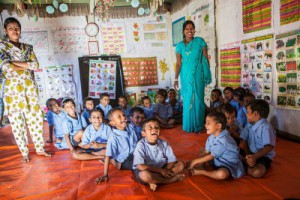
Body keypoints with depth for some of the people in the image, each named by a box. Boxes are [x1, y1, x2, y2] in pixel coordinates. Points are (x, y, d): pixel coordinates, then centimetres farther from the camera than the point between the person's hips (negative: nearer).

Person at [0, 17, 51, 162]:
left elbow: (36, 65, -3)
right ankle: (24, 152, 17)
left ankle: (40, 149, 21)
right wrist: (27, 66, -7)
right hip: (13, 89, -3)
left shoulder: (28, 47, 13)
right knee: (17, 121, 3)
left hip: (30, 88, 3)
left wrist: (16, 63, -10)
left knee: (35, 118, 7)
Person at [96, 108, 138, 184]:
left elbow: (136, 143, 9)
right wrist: (105, 175, -28)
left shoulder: (130, 128, -8)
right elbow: (108, 156, -25)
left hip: (135, 155, 7)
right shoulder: (113, 137, -24)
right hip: (124, 162, -7)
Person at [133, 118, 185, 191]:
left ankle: (154, 181, -16)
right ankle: (170, 179, -13)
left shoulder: (163, 143, -7)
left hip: (161, 169, 5)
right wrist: (161, 170, -23)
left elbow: (172, 160, -4)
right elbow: (140, 166, -27)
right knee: (145, 175, -39)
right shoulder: (141, 145, -21)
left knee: (181, 164, -5)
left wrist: (165, 170, -23)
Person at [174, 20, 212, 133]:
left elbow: (206, 58, 5)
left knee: (198, 99, 2)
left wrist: (207, 74, 0)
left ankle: (198, 126, 13)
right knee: (187, 100, 5)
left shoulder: (200, 41, 4)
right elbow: (178, 64, 3)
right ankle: (188, 125, 17)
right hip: (185, 75, 1)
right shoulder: (180, 45, 5)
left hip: (198, 74, -1)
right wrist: (176, 79, -3)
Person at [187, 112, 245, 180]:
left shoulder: (223, 140, -29)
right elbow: (206, 152, 1)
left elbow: (212, 156, -24)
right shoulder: (212, 136, -2)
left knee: (222, 174, -38)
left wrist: (195, 161, -18)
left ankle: (201, 172, -18)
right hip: (218, 162, 9)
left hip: (230, 165, -8)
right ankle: (202, 168, -10)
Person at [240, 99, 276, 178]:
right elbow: (244, 141, 0)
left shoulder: (266, 127, -21)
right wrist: (248, 155, -16)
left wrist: (255, 156, -36)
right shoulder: (249, 125, 3)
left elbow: (269, 147, -28)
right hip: (251, 154, 7)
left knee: (257, 172, -33)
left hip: (264, 155, -7)